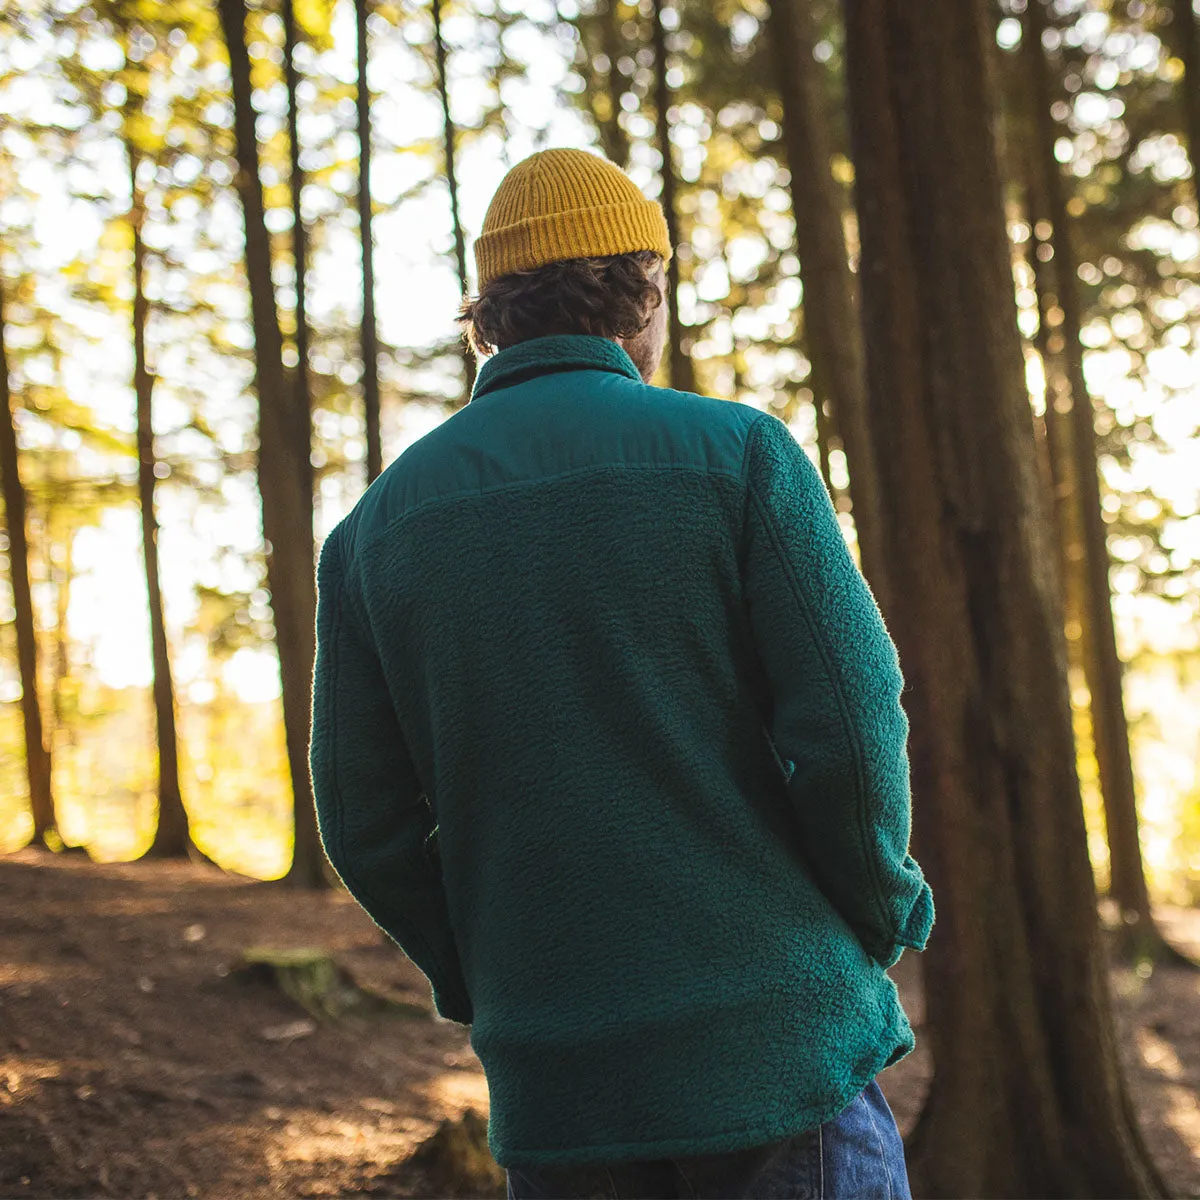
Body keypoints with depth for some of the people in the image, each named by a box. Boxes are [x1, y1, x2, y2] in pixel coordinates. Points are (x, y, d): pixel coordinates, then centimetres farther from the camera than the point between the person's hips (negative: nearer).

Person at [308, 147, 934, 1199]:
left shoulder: (378, 523, 5)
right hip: (777, 1040, -3)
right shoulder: (736, 452, -5)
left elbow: (367, 823, 3)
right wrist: (883, 915, 6)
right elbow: (852, 730, -11)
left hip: (551, 1081, 4)